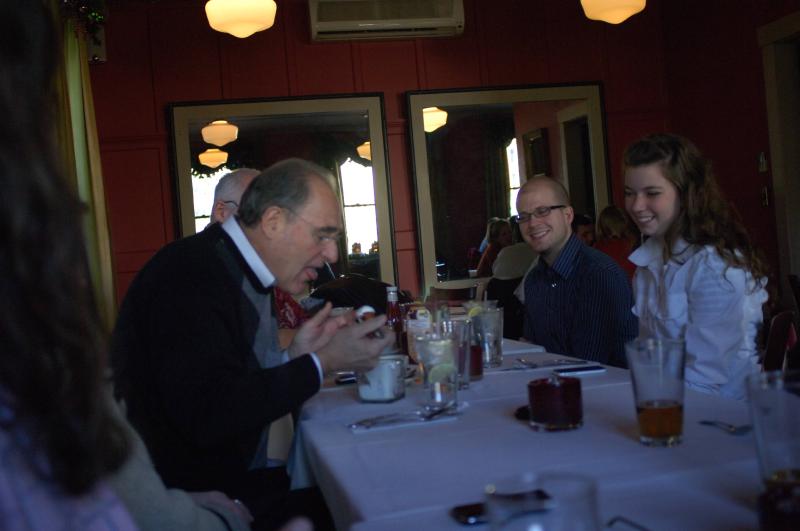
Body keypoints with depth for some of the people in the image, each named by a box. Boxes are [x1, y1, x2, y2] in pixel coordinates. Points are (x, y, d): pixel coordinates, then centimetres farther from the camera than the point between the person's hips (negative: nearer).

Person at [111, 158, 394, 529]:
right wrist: (322, 363, -20)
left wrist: (294, 357, -5)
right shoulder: (192, 274, -20)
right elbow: (208, 416, -28)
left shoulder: (244, 273, 9)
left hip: (238, 478, 9)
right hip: (191, 499, -8)